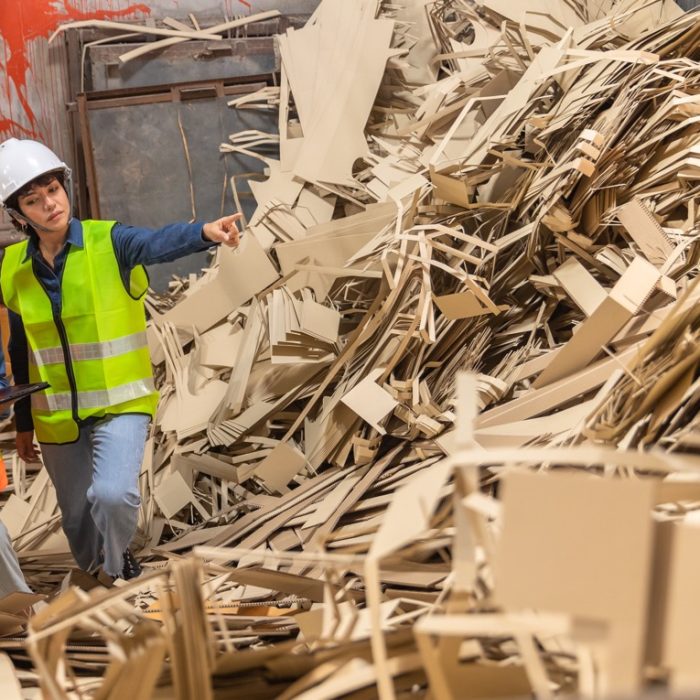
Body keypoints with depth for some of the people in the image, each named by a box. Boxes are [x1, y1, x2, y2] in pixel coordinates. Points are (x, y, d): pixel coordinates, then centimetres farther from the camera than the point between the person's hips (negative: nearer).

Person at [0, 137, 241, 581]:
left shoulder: (109, 243, -13)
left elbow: (159, 243, -35)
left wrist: (205, 233, -56)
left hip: (120, 403, -4)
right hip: (57, 417, 4)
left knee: (113, 494, -24)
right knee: (78, 521, 14)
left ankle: (119, 564, 8)